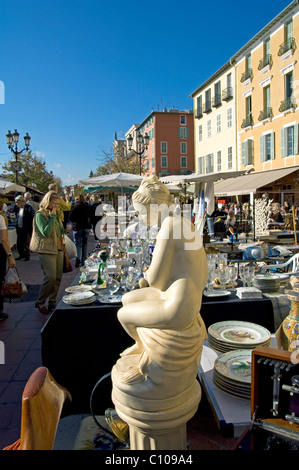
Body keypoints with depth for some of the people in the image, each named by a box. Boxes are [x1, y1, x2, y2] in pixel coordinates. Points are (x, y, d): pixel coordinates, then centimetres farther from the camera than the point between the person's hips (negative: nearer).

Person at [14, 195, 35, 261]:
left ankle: (27, 256, 15)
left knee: (26, 244, 1)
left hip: (26, 229, -8)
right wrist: (17, 227, 14)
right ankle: (22, 255, 28)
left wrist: (31, 228, -16)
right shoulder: (18, 209, 10)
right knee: (19, 243, 12)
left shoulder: (28, 208, -13)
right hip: (19, 229, 8)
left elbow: (33, 218, -14)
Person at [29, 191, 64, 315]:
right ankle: (40, 303, 5)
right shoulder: (40, 214, -8)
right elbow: (45, 232, -21)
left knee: (58, 277, 7)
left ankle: (52, 302, 20)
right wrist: (52, 216, -17)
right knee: (50, 277, -13)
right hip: (46, 250, -8)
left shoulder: (55, 214, 17)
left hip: (58, 249, 8)